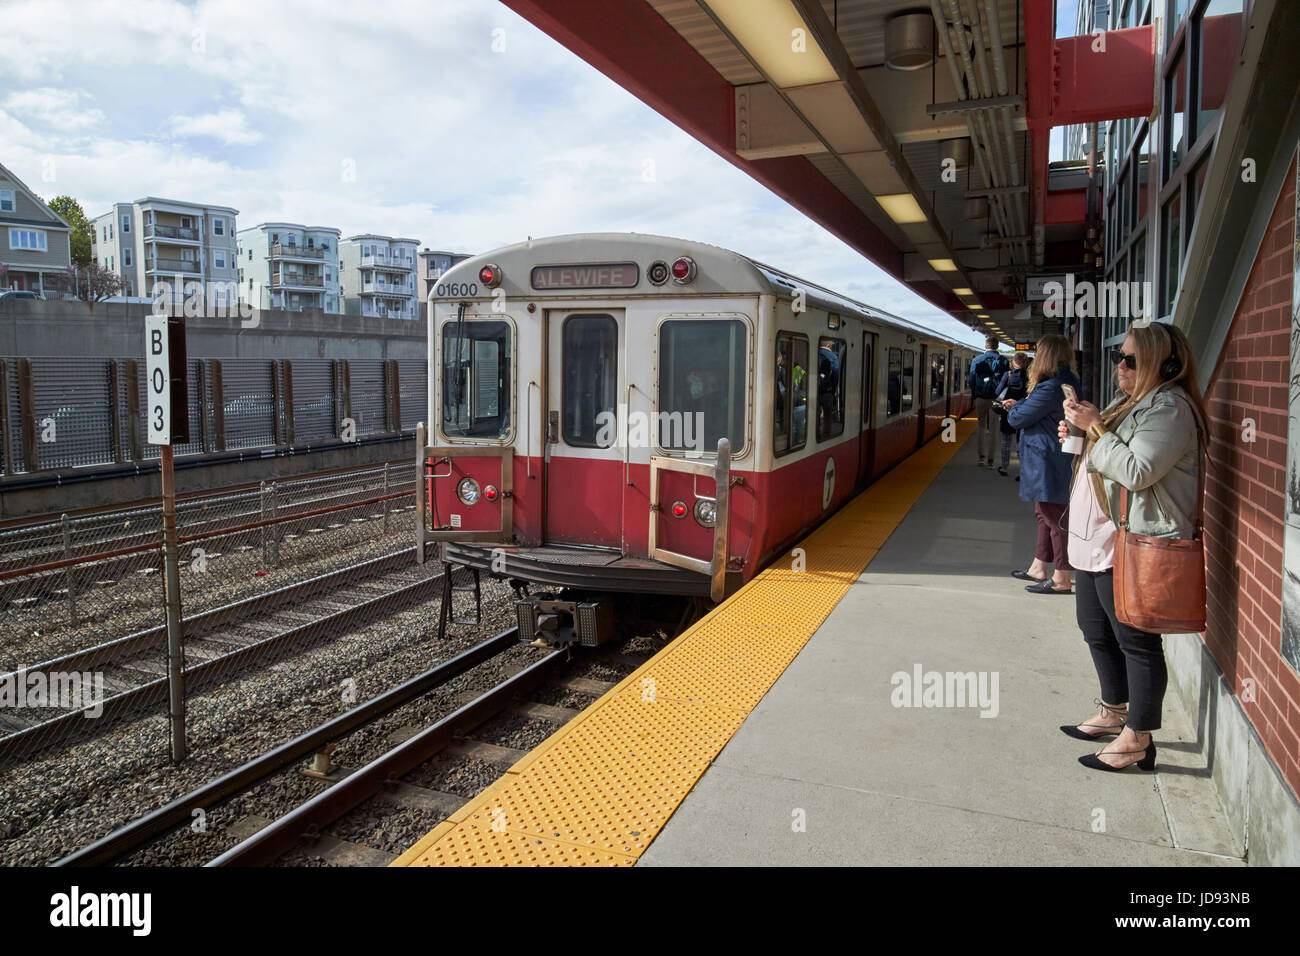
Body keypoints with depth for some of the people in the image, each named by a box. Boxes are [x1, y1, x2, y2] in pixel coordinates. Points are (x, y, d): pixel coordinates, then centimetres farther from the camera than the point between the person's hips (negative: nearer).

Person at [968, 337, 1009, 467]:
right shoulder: (1002, 360, -2)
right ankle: (990, 459, 4)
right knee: (992, 428, 4)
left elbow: (971, 379, 1)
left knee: (981, 425, 14)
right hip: (995, 398, -1)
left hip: (980, 397, 1)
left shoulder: (977, 359, 0)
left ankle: (981, 455, 9)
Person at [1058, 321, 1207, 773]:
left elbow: (1136, 472, -24)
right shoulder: (1131, 401, 18)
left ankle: (1137, 739, 7)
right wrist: (1079, 437, 10)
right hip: (1100, 543, 11)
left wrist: (1096, 429, -18)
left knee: (1136, 641, -3)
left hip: (1133, 547, -11)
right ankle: (1114, 713, 35)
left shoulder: (1169, 408, -14)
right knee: (1097, 631, 20)